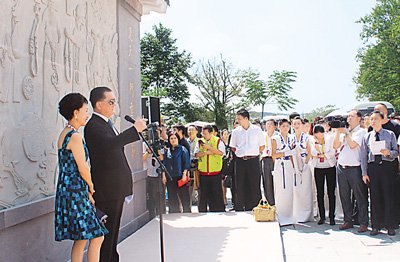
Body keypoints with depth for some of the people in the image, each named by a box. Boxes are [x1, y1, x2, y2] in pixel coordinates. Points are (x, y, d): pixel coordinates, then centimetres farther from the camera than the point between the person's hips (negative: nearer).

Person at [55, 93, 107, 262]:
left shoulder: (64, 134, 14)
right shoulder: (75, 136, -15)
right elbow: (83, 169, -16)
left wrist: (87, 191, 13)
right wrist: (91, 188, 2)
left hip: (68, 190, 10)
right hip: (75, 192, -10)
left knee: (81, 239, 13)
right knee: (97, 236, -6)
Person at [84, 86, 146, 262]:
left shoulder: (106, 123, 17)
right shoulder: (93, 125, -15)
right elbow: (111, 143, -34)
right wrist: (135, 129, -28)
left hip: (117, 187, 10)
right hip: (107, 189, -10)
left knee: (113, 230, 18)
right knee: (105, 232, -4)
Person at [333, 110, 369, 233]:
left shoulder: (361, 131, -2)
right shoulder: (343, 130, 15)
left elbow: (352, 145, -16)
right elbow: (335, 146, 7)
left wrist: (346, 133, -6)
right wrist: (337, 132, -1)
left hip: (354, 168, -6)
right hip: (341, 167, 6)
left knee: (360, 196, 0)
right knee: (344, 196, 10)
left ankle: (363, 223, 7)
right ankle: (348, 221, 20)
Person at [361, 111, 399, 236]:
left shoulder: (390, 134, 7)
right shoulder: (367, 137, 10)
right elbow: (363, 156, 9)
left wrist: (388, 153, -18)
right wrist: (364, 173, 3)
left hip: (387, 166, -1)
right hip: (372, 167, 2)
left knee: (388, 196, -1)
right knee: (375, 197, 3)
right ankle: (376, 226, 11)